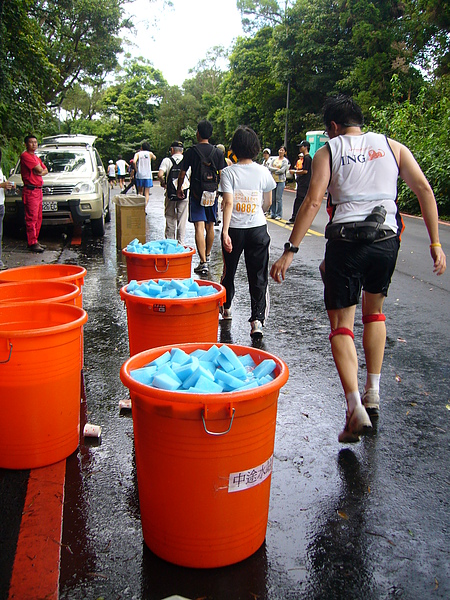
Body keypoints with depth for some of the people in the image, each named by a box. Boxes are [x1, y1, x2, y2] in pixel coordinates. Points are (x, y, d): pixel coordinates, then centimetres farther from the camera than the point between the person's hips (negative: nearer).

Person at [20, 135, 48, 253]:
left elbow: (45, 170, 14)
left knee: (38, 218, 11)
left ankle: (35, 241, 18)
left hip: (38, 190, 9)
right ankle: (32, 243, -8)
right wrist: (39, 170, 6)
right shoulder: (25, 156, -9)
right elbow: (39, 169, -15)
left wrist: (40, 172, -5)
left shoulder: (36, 158, 21)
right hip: (30, 191, -9)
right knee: (32, 218, -9)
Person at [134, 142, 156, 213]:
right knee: (147, 192, 2)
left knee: (140, 192, 14)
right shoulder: (150, 153, 2)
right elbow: (154, 158, 24)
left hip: (139, 175, 1)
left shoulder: (138, 154, 1)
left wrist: (136, 169, -4)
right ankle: (145, 207, -14)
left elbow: (134, 162, -17)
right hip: (148, 175, -1)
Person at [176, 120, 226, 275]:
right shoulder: (218, 152, 3)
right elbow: (222, 175, 0)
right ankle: (207, 255, 36)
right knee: (210, 227, 17)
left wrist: (179, 188, 16)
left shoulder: (191, 151, -4)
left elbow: (182, 174, 1)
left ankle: (203, 262, -18)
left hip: (196, 194, -3)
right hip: (212, 193, 3)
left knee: (199, 227, -9)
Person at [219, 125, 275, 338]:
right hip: (258, 229, 1)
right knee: (258, 276, 3)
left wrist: (225, 232, -19)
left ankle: (226, 308, 39)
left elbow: (228, 203, -17)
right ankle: (257, 320, -6)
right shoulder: (263, 172, -1)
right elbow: (267, 202, 11)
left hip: (234, 229, -1)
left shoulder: (228, 172, -8)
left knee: (229, 270, 19)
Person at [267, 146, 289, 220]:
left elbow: (282, 170, -10)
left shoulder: (285, 161, 1)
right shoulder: (274, 159, 13)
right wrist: (277, 169, -10)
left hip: (281, 180, -4)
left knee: (279, 198, -7)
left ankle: (279, 215, 0)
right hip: (273, 180, 4)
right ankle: (273, 214, 13)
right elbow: (269, 167, 1)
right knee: (272, 198, 5)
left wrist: (274, 171, -3)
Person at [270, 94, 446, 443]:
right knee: (375, 312, 25)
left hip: (346, 241, -3)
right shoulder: (392, 146, 14)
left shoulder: (327, 152, 7)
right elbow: (424, 189, 5)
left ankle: (355, 407, -10)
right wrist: (435, 243, 6)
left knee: (341, 324, 5)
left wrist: (290, 251, -5)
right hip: (386, 240, 3)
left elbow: (312, 202, -5)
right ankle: (373, 393, 27)